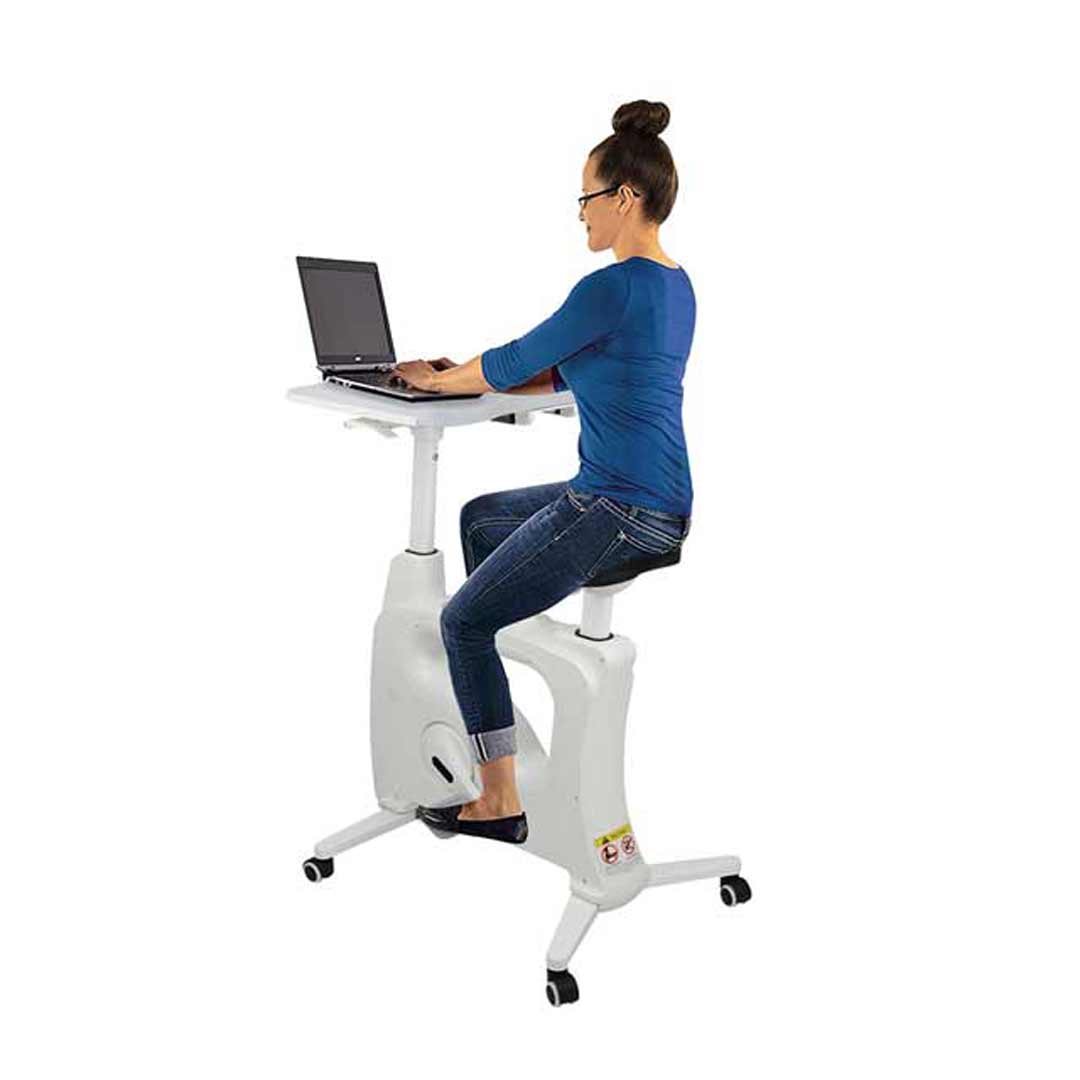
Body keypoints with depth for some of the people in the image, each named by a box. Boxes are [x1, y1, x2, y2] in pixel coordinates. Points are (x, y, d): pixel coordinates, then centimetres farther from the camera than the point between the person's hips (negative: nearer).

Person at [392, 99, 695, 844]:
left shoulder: (614, 286, -19)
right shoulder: (674, 284, 12)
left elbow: (520, 360, -8)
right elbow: (565, 371, 19)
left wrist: (437, 380, 10)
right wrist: (466, 376, 15)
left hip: (618, 511, -10)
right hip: (660, 504, 10)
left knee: (462, 620, 2)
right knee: (481, 517, 27)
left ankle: (499, 802, 8)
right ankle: (485, 711, 37)